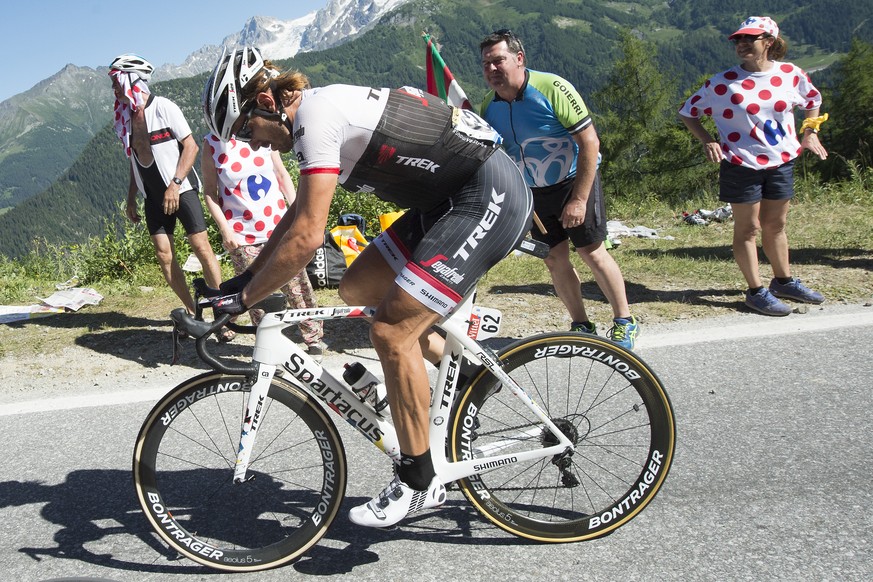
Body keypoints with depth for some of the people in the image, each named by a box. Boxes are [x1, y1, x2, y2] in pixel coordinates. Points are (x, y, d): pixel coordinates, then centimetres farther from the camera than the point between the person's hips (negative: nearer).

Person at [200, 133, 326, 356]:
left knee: (297, 285, 3)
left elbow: (282, 175, 9)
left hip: (278, 226, 2)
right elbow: (209, 191, 0)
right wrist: (224, 228, -10)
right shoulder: (212, 143, -2)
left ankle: (314, 337, 18)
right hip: (241, 234, -2)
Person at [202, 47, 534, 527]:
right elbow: (296, 215, 19)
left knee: (390, 331, -12)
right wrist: (245, 277, 17)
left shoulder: (316, 115, -18)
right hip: (450, 197, 10)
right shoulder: (324, 109, 12)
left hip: (490, 197, -10)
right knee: (358, 288, 10)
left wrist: (243, 297, -14)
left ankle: (418, 482, 1)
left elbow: (306, 236, -24)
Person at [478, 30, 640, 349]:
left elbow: (590, 142, -21)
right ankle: (582, 327, 19)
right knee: (555, 261, 4)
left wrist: (578, 200, -23)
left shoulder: (553, 89, -22)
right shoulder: (488, 107, -6)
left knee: (591, 252, -5)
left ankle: (625, 322, 11)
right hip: (535, 192, 5)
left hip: (575, 180, -5)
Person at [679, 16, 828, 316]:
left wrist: (810, 132, 8)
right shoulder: (724, 82, -10)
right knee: (748, 228, 3)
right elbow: (688, 111, -3)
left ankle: (784, 281, 32)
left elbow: (813, 99, 19)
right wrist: (707, 140, -14)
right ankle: (757, 291, 12)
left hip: (781, 162, 4)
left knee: (776, 225, 16)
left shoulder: (790, 74, 0)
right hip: (742, 165, -4)